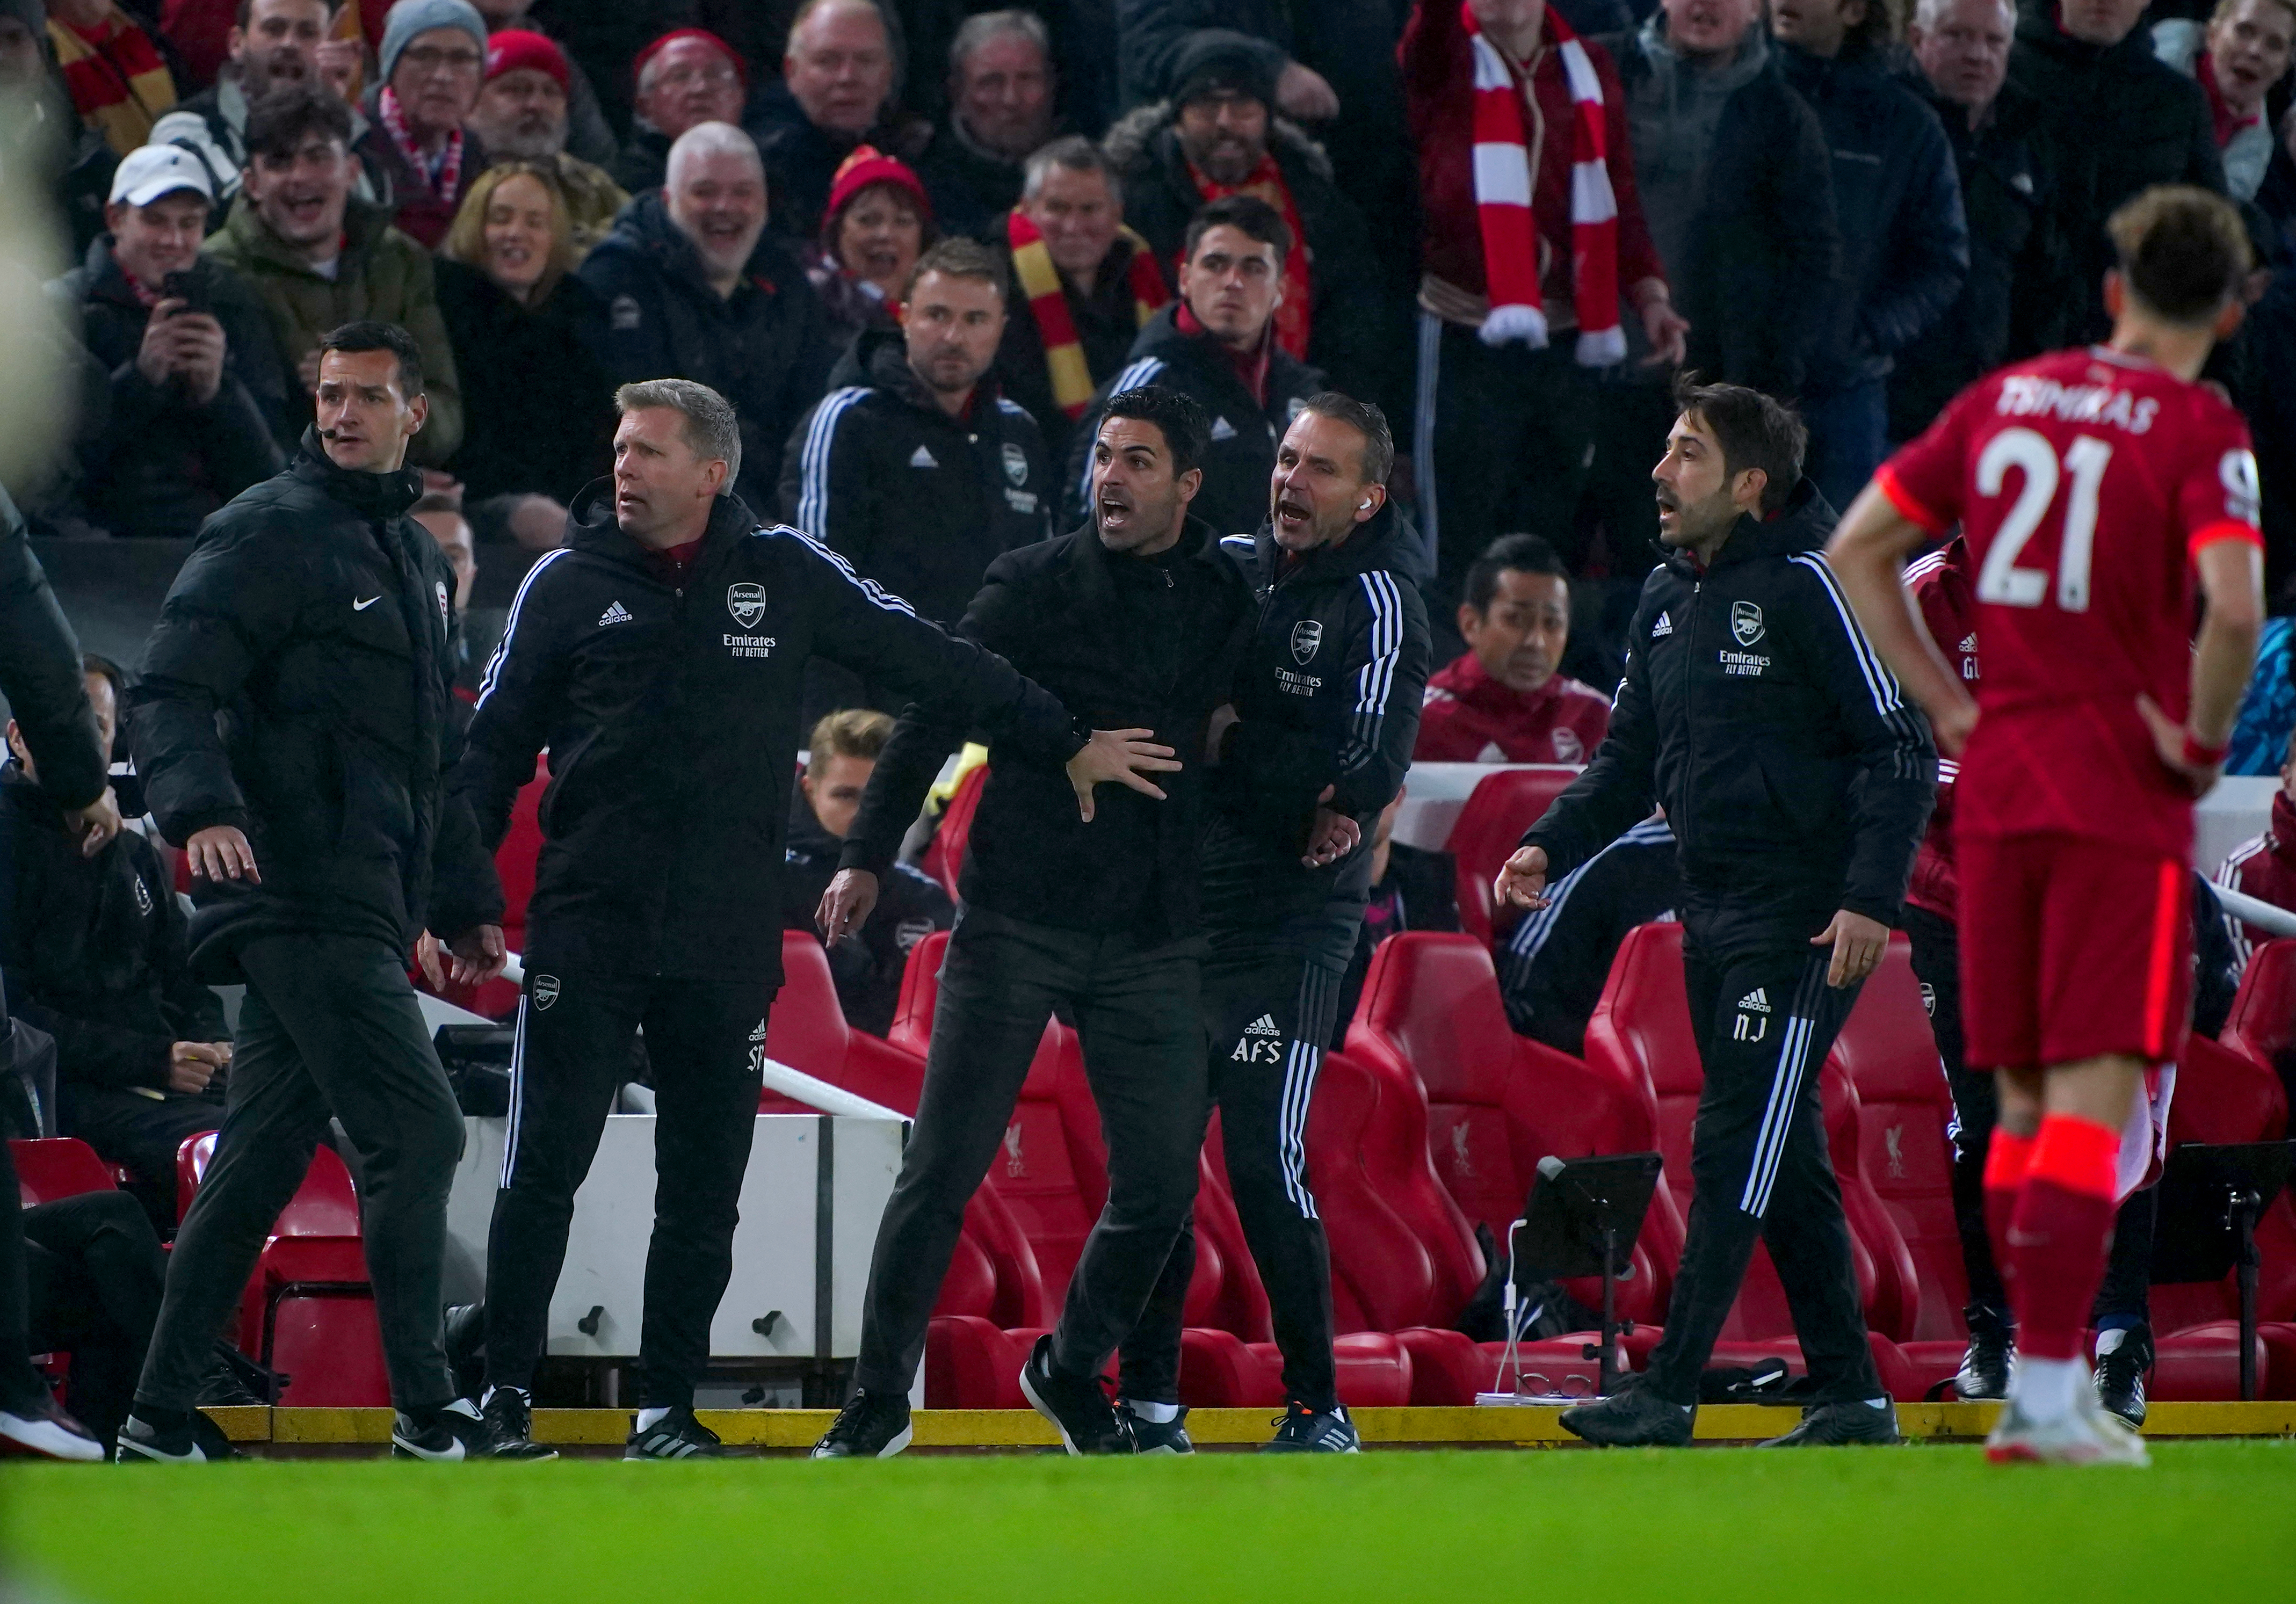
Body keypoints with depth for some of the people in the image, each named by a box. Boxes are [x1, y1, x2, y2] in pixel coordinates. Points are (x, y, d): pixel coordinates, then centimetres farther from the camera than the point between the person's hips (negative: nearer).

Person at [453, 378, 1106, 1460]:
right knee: (544, 1167, -6)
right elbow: (495, 746, 7)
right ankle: (503, 1397, 0)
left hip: (727, 945, 1)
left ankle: (665, 1411, 12)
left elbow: (931, 663, 11)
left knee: (704, 1189, 4)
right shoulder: (570, 584, 3)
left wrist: (1067, 743, 14)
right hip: (588, 925, -1)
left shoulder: (786, 576, 4)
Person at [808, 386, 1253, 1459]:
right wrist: (868, 855, -6)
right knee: (944, 1169, -6)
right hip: (1018, 919, -3)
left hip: (1153, 939, 3)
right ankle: (879, 1398, 3)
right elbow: (935, 715, 0)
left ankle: (1072, 1372, 24)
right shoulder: (1034, 585, -1)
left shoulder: (1230, 597, 7)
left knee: (1160, 1187, 2)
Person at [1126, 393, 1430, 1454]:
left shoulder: (1377, 605, -7)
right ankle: (1146, 1397, 16)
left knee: (1265, 1163, -11)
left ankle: (1319, 1411, -3)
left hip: (1291, 925, -6)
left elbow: (1363, 770, -19)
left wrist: (1228, 747, -15)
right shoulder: (1223, 571, 11)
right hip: (1177, 902, 6)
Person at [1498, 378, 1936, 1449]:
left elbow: (1902, 748, -13)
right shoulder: (1667, 600, 13)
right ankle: (1850, 1396, 14)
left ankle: (1667, 1393, -13)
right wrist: (1553, 846, 4)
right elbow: (1632, 756, 21)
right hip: (1710, 909, 8)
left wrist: (1870, 897, -20)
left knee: (1738, 1149, -11)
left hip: (1802, 915, -8)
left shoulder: (1804, 584, -11)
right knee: (1783, 1164, 9)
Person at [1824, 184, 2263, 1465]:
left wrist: (1953, 708, 12)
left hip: (1997, 790, 6)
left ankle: (2049, 1381, 16)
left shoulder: (2007, 398, 11)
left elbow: (1859, 550, 14)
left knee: (2025, 1098, 12)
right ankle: (2048, 1394, -13)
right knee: (2096, 1094, -6)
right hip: (2123, 798, -6)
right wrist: (2204, 735, -8)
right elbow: (2234, 602, -24)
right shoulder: (2197, 430, -8)